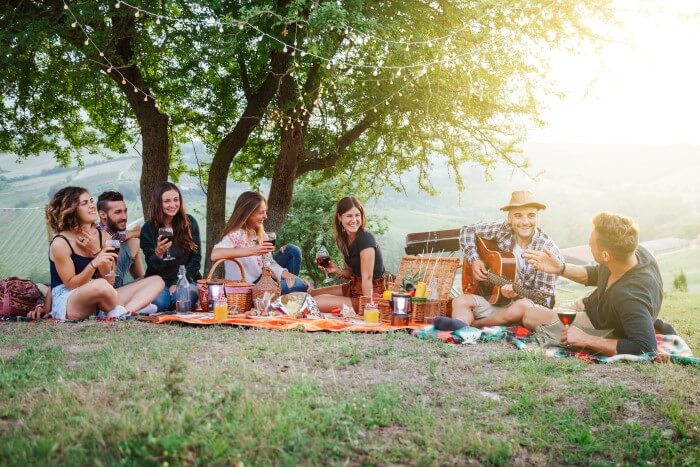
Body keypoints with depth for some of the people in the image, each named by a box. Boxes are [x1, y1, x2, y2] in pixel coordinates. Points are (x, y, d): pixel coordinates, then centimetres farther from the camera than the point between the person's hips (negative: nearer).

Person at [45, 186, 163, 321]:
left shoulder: (102, 237, 6)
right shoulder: (60, 243, -11)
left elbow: (110, 280, 2)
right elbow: (71, 284, -13)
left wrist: (96, 251, -11)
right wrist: (93, 264, -28)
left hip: (98, 303, 7)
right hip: (66, 303, -7)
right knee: (101, 285, -43)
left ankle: (125, 312, -31)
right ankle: (118, 313, -12)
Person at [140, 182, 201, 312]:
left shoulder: (189, 223, 1)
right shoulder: (148, 229, -1)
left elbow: (196, 257, 1)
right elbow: (152, 265, -6)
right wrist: (158, 254, -29)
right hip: (159, 280, 0)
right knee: (159, 303, -32)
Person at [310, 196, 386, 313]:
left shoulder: (365, 238, -21)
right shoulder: (344, 238, 6)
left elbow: (367, 277, -23)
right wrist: (337, 270, -5)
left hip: (369, 292, -9)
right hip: (354, 287, 9)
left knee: (315, 303, -18)